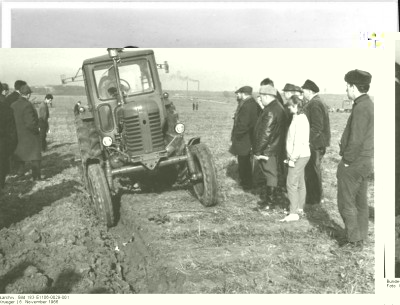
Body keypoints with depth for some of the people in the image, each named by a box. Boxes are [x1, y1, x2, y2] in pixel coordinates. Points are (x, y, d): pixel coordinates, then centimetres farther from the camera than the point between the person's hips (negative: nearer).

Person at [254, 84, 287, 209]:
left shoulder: (270, 111, -22)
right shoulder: (278, 107, 10)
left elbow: (265, 133, -24)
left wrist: (258, 151, -18)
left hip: (268, 149, -10)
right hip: (275, 147, 10)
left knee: (270, 174, -1)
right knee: (271, 173, 17)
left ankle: (270, 201, 9)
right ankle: (270, 198, 27)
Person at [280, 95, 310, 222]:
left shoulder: (300, 119, -17)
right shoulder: (299, 117, 14)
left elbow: (299, 141, -22)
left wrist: (293, 158, -20)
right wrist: (291, 156, 14)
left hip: (299, 156, -10)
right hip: (300, 156, 10)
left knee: (291, 184, -9)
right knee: (300, 183, 15)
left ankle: (293, 213, -8)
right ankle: (299, 209, 23)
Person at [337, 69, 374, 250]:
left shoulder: (361, 108, -21)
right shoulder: (369, 105, 10)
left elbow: (356, 140, -24)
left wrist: (347, 161, -15)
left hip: (353, 163, -10)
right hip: (365, 162, 10)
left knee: (346, 203, 0)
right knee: (361, 202, 17)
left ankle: (354, 241, 8)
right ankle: (361, 238, 28)